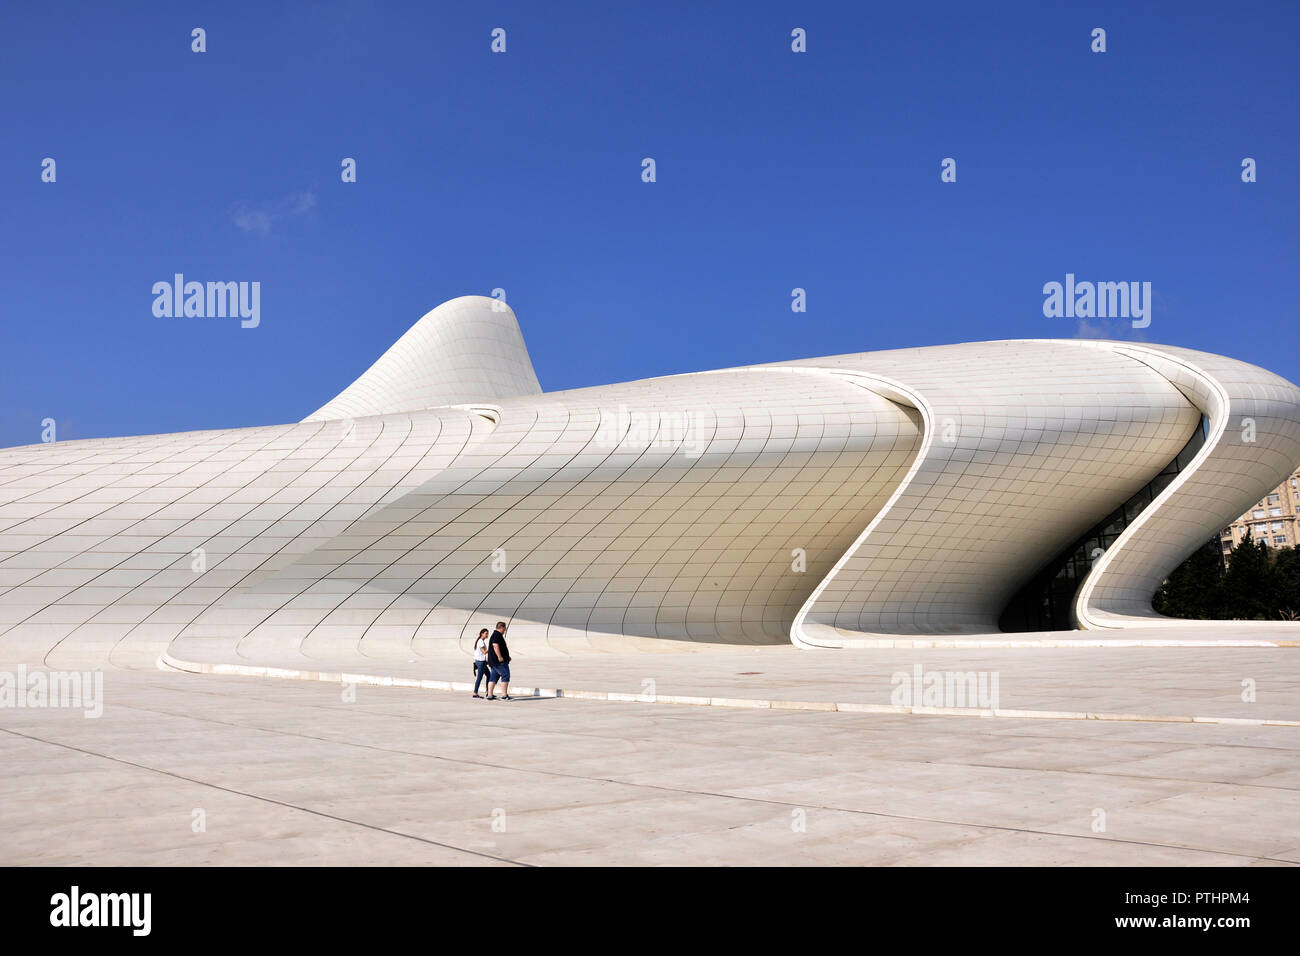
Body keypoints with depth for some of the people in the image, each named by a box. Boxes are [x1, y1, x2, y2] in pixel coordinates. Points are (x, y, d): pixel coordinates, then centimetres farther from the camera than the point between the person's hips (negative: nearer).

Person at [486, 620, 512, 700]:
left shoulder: (495, 634, 22)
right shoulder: (497, 635, -11)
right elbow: (495, 645, -24)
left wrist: (507, 656, 28)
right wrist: (500, 657, -26)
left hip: (494, 661, 11)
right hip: (500, 661, -11)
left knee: (494, 677, 10)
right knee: (505, 676, -9)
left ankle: (490, 695, 10)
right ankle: (504, 695, -13)